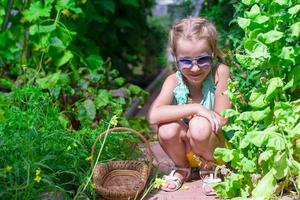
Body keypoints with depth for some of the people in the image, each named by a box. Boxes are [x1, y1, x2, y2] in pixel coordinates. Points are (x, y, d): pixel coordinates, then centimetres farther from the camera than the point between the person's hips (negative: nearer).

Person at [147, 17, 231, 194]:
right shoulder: (174, 81, -16)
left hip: (218, 146, -2)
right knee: (167, 128, -28)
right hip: (187, 146, 2)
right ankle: (182, 168, 5)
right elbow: (153, 116, -33)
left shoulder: (220, 72, -23)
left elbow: (222, 120, -22)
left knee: (200, 126, -34)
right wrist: (195, 108, -37)